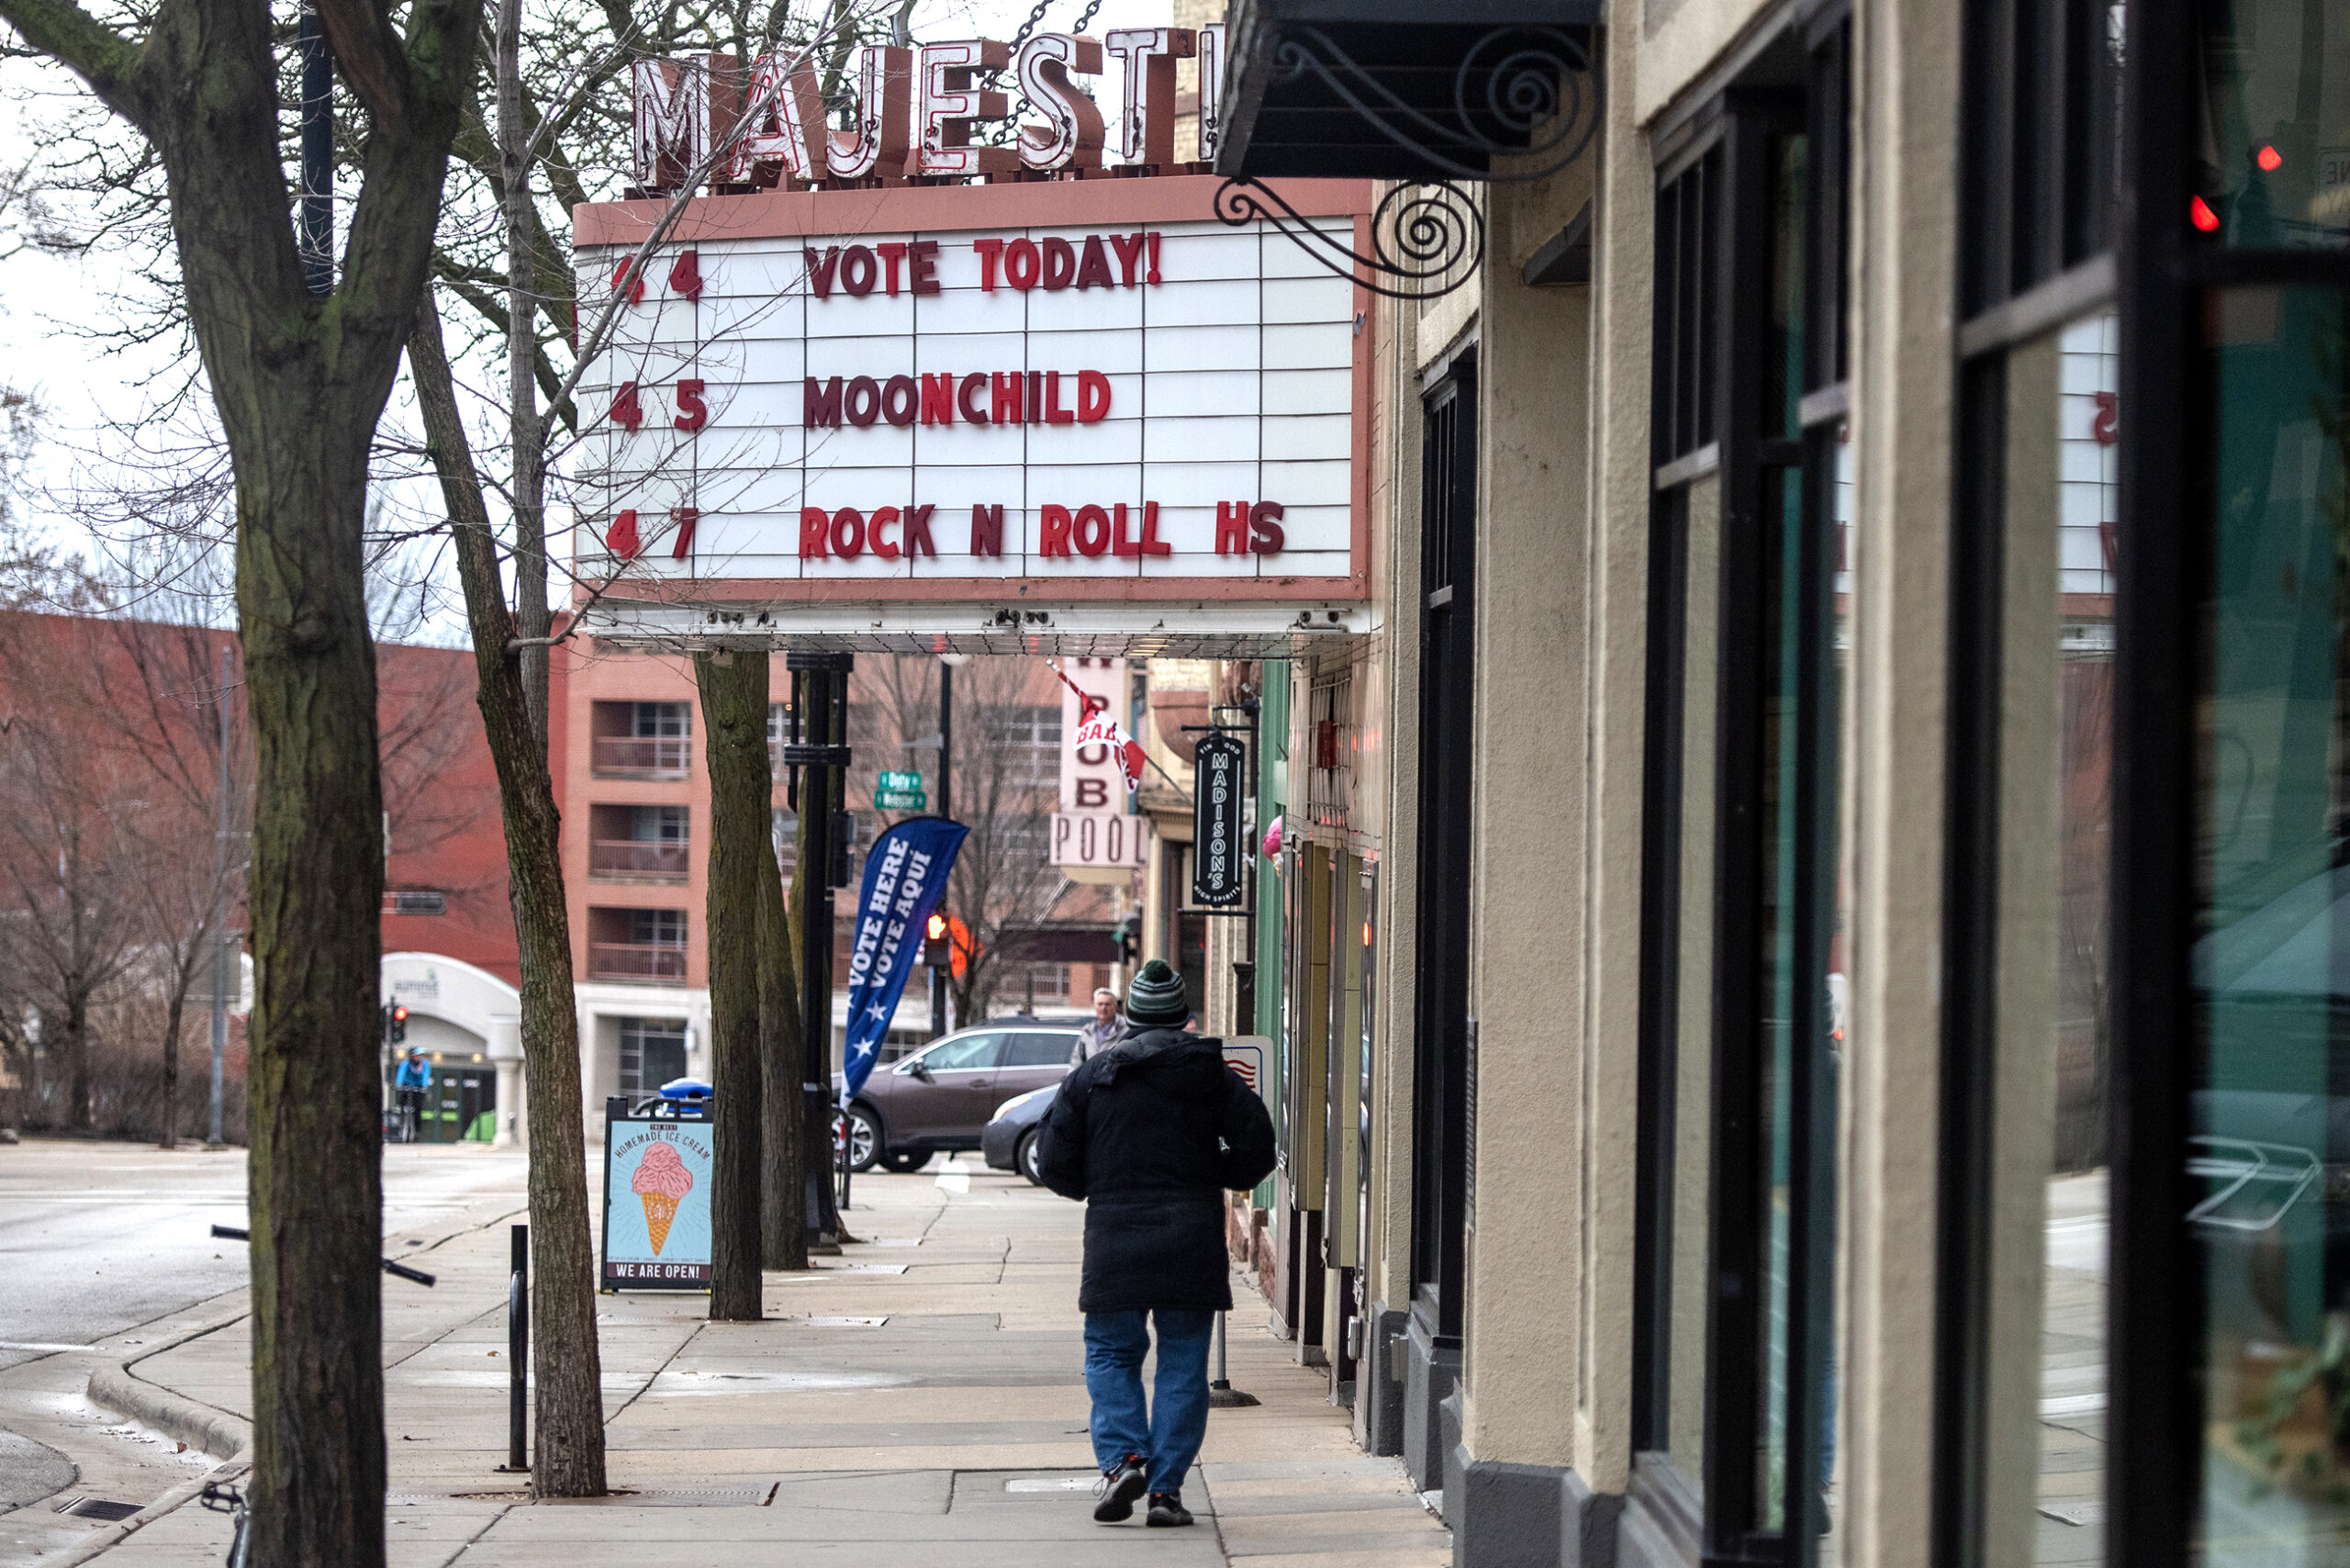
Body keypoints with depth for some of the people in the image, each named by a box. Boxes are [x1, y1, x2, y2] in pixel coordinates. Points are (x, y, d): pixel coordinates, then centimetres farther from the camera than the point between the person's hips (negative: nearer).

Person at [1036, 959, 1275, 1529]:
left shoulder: (1090, 1076, 3)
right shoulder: (1214, 1075, 3)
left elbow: (1055, 1165, 2)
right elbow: (1256, 1152, 2)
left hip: (1114, 1239, 0)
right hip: (1193, 1240, 0)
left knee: (1110, 1353, 11)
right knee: (1183, 1363, 5)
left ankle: (1122, 1458, -9)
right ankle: (1167, 1487, 1)